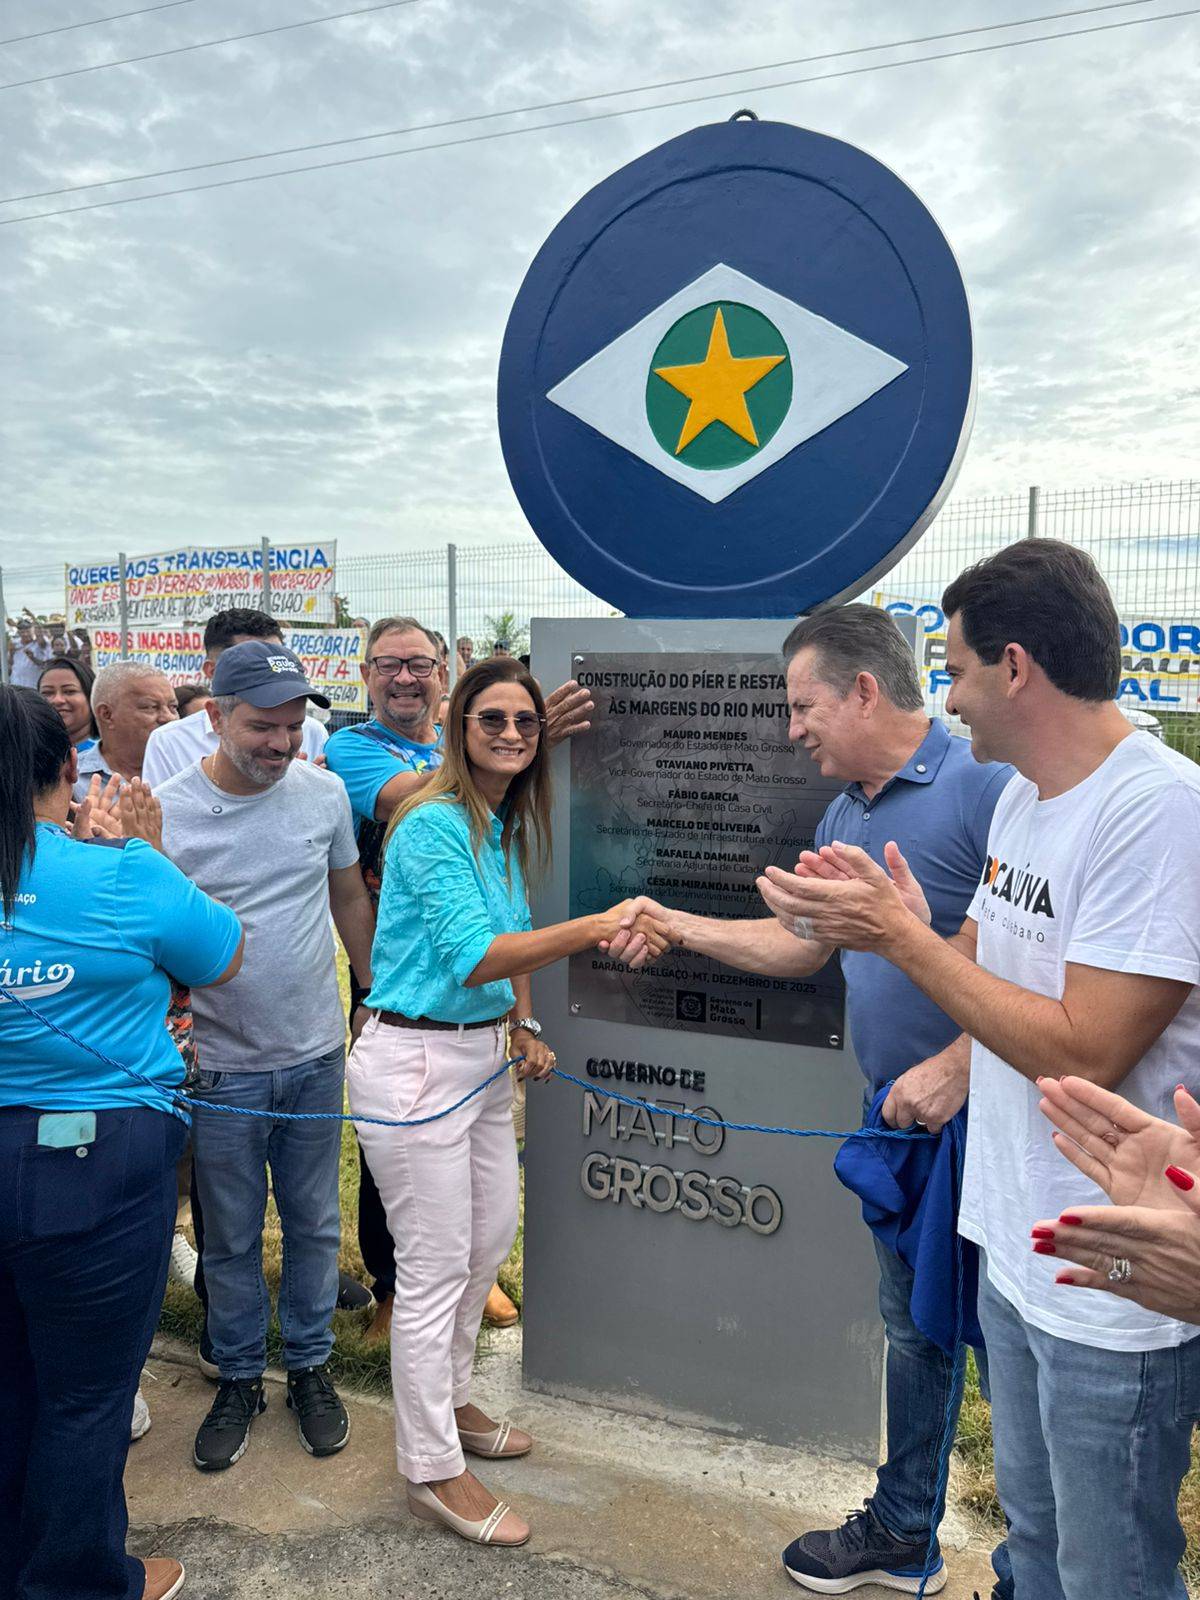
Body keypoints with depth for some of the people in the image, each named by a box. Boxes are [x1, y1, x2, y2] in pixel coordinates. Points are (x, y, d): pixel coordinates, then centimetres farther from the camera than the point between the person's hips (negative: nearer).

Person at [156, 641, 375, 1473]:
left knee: (314, 1224, 16)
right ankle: (239, 1378, 36)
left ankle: (310, 1366, 37)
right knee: (231, 1237, 14)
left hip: (316, 1054, 2)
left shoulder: (324, 792, -5)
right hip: (221, 1064, -2)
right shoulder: (167, 812, -13)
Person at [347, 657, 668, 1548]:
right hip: (416, 1062, -9)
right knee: (435, 1267, 3)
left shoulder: (511, 828, 8)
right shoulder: (434, 825, -19)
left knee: (491, 1239, 20)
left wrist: (525, 1027, 10)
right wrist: (594, 929, -38)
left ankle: (448, 1400, 43)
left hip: (483, 1055, 9)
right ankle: (434, 1470, 23)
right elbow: (473, 957, -29)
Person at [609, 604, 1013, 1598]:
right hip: (903, 1118, 9)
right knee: (914, 1331, 22)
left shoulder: (984, 784, -18)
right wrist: (676, 927, 14)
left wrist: (959, 1065, -24)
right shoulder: (845, 817, 10)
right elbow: (800, 944, 17)